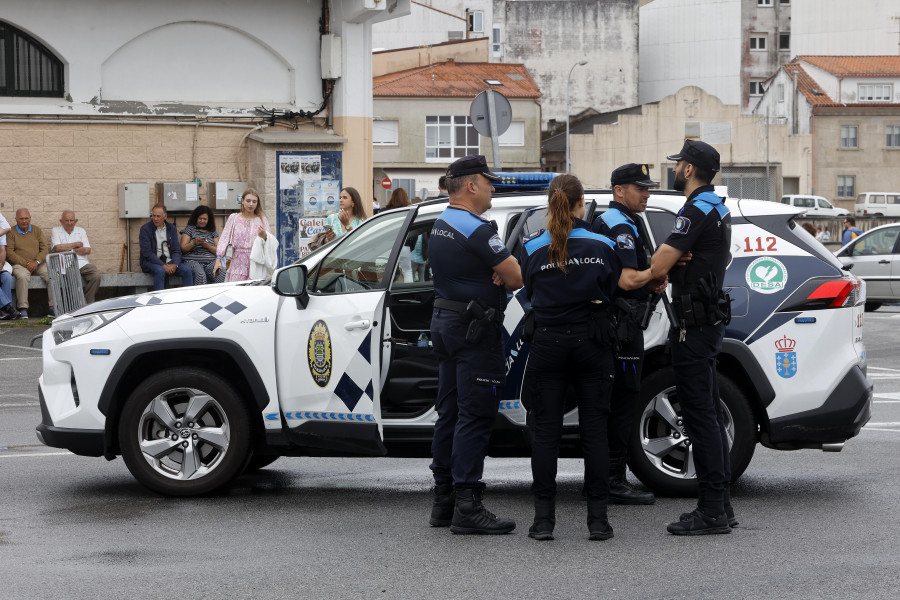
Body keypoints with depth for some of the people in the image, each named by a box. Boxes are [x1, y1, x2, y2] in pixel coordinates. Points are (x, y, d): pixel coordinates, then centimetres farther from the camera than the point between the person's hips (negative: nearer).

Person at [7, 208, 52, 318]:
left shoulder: (37, 230, 15)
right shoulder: (11, 233, 6)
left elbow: (44, 249, 8)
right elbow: (9, 253, -3)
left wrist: (36, 262, -11)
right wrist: (25, 263, -14)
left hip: (38, 264, 3)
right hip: (19, 264, -3)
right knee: (22, 276, -37)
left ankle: (53, 308, -23)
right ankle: (23, 309, -37)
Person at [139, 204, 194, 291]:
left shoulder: (171, 228, 11)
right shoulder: (145, 228, -3)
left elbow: (177, 250, 9)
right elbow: (147, 252, -10)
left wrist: (174, 264, -13)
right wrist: (163, 265, -20)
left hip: (170, 261, 4)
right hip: (152, 262, -4)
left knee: (187, 270, -21)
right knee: (160, 271, -37)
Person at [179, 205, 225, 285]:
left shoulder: (212, 231, 20)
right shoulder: (189, 229, 13)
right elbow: (183, 248, 5)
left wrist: (207, 246, -7)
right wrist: (193, 243, -14)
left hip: (210, 262, 3)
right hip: (192, 261, -3)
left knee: (222, 273, -30)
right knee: (200, 274, -38)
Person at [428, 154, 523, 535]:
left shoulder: (440, 226, 12)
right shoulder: (477, 230, -18)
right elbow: (517, 277, -19)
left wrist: (497, 275, -3)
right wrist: (505, 276, 2)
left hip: (444, 321, 10)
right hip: (474, 331, -10)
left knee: (450, 413, 13)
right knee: (475, 417, -9)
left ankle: (444, 501, 17)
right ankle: (467, 507, -10)